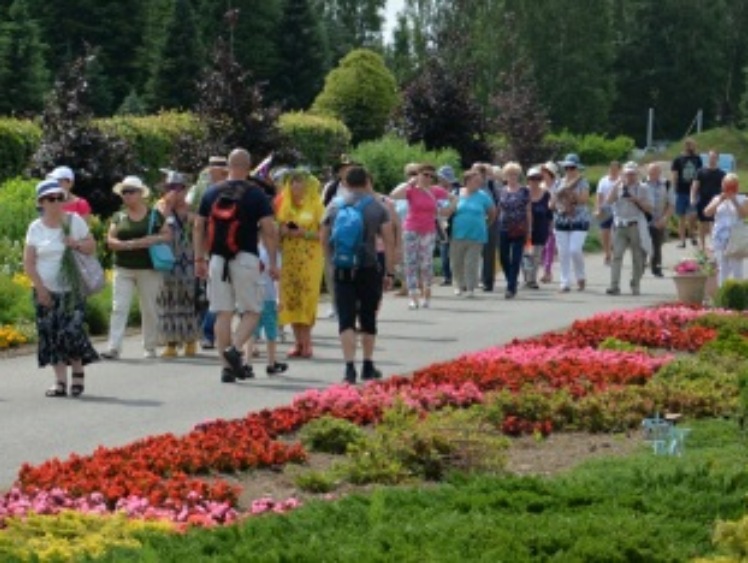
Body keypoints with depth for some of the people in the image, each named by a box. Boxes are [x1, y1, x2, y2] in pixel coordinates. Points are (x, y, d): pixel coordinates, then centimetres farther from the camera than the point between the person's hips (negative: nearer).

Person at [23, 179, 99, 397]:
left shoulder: (75, 221, 3)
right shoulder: (36, 228, 2)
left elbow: (92, 247, 9)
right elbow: (29, 263, 0)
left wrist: (78, 244, -12)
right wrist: (41, 289, -8)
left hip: (71, 289, -1)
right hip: (46, 291, 1)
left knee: (71, 331, -12)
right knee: (51, 335, -1)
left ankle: (78, 373, 10)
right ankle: (60, 381, 4)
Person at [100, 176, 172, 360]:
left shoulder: (154, 215, 5)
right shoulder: (119, 217, 9)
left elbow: (168, 235, 5)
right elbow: (110, 241, 3)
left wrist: (155, 239, -14)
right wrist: (129, 244, -14)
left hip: (148, 269, -1)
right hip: (123, 269, 1)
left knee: (149, 309, 6)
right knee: (119, 308, -8)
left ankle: (150, 348, 16)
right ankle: (113, 348, -12)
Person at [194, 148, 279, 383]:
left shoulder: (211, 193, 8)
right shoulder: (256, 194, -2)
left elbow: (198, 227, 10)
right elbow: (269, 230, -6)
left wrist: (199, 259, 16)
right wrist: (273, 262, -1)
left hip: (217, 259, 3)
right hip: (245, 259, -3)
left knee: (223, 313, 6)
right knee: (252, 311, 6)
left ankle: (227, 366, 4)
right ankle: (235, 349, -17)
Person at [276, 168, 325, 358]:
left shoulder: (315, 205, -1)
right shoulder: (285, 205, 14)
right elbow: (278, 231, 18)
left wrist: (304, 233, -17)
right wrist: (283, 231, -3)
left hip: (309, 258, -5)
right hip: (289, 257, 5)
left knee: (306, 298, -9)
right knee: (291, 299, 1)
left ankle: (306, 342, -6)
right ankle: (299, 341, 6)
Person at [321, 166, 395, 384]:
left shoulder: (334, 207, 5)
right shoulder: (377, 207, 0)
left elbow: (324, 240, 10)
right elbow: (389, 241, -5)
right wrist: (389, 272, -2)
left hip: (342, 270, 0)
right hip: (369, 269, 0)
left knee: (346, 319, -2)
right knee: (368, 318, 13)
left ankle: (350, 367, -15)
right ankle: (368, 367, 22)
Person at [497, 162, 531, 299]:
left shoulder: (524, 191, 1)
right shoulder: (502, 191, 10)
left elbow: (528, 211, 3)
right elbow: (499, 209, 15)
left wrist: (529, 230, -1)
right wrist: (496, 226, 11)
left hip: (519, 230, -3)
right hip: (503, 229, 3)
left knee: (516, 259, -5)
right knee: (503, 258, 5)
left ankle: (511, 288, -3)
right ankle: (512, 283, 26)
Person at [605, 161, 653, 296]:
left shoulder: (643, 188, 7)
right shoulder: (618, 187, 12)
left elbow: (649, 209, 2)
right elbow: (609, 201, -5)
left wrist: (637, 200, -12)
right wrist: (618, 185, -9)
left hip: (636, 226, -1)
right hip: (620, 225, 1)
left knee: (638, 257, 3)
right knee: (617, 255, -10)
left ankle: (635, 285, 14)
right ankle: (614, 286, -15)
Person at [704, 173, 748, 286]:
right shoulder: (717, 199, 10)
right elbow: (707, 212, -2)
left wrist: (735, 202, -19)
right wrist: (719, 201, -12)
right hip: (720, 238, 3)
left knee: (736, 268, -7)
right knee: (722, 268, 5)